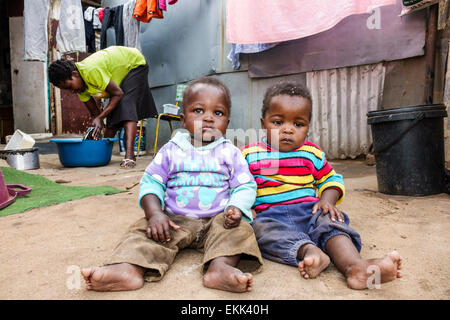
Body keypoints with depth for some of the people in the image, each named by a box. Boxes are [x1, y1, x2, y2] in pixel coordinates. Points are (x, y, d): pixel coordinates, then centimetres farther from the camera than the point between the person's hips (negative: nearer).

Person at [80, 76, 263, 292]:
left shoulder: (231, 153, 4)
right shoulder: (171, 151, 6)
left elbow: (245, 186, 2)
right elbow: (151, 183, 3)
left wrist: (236, 209, -20)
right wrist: (154, 213, -15)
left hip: (217, 219, 0)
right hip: (176, 219, 1)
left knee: (239, 228, -28)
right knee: (143, 229, -20)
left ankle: (220, 266, -48)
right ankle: (129, 268, -41)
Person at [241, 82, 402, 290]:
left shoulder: (312, 154, 13)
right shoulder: (249, 154, 7)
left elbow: (331, 180, 24)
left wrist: (327, 200, 3)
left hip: (308, 211, 2)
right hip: (269, 215, -1)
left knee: (329, 220, -29)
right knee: (262, 227, -34)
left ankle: (353, 264, -52)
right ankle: (308, 251, -55)